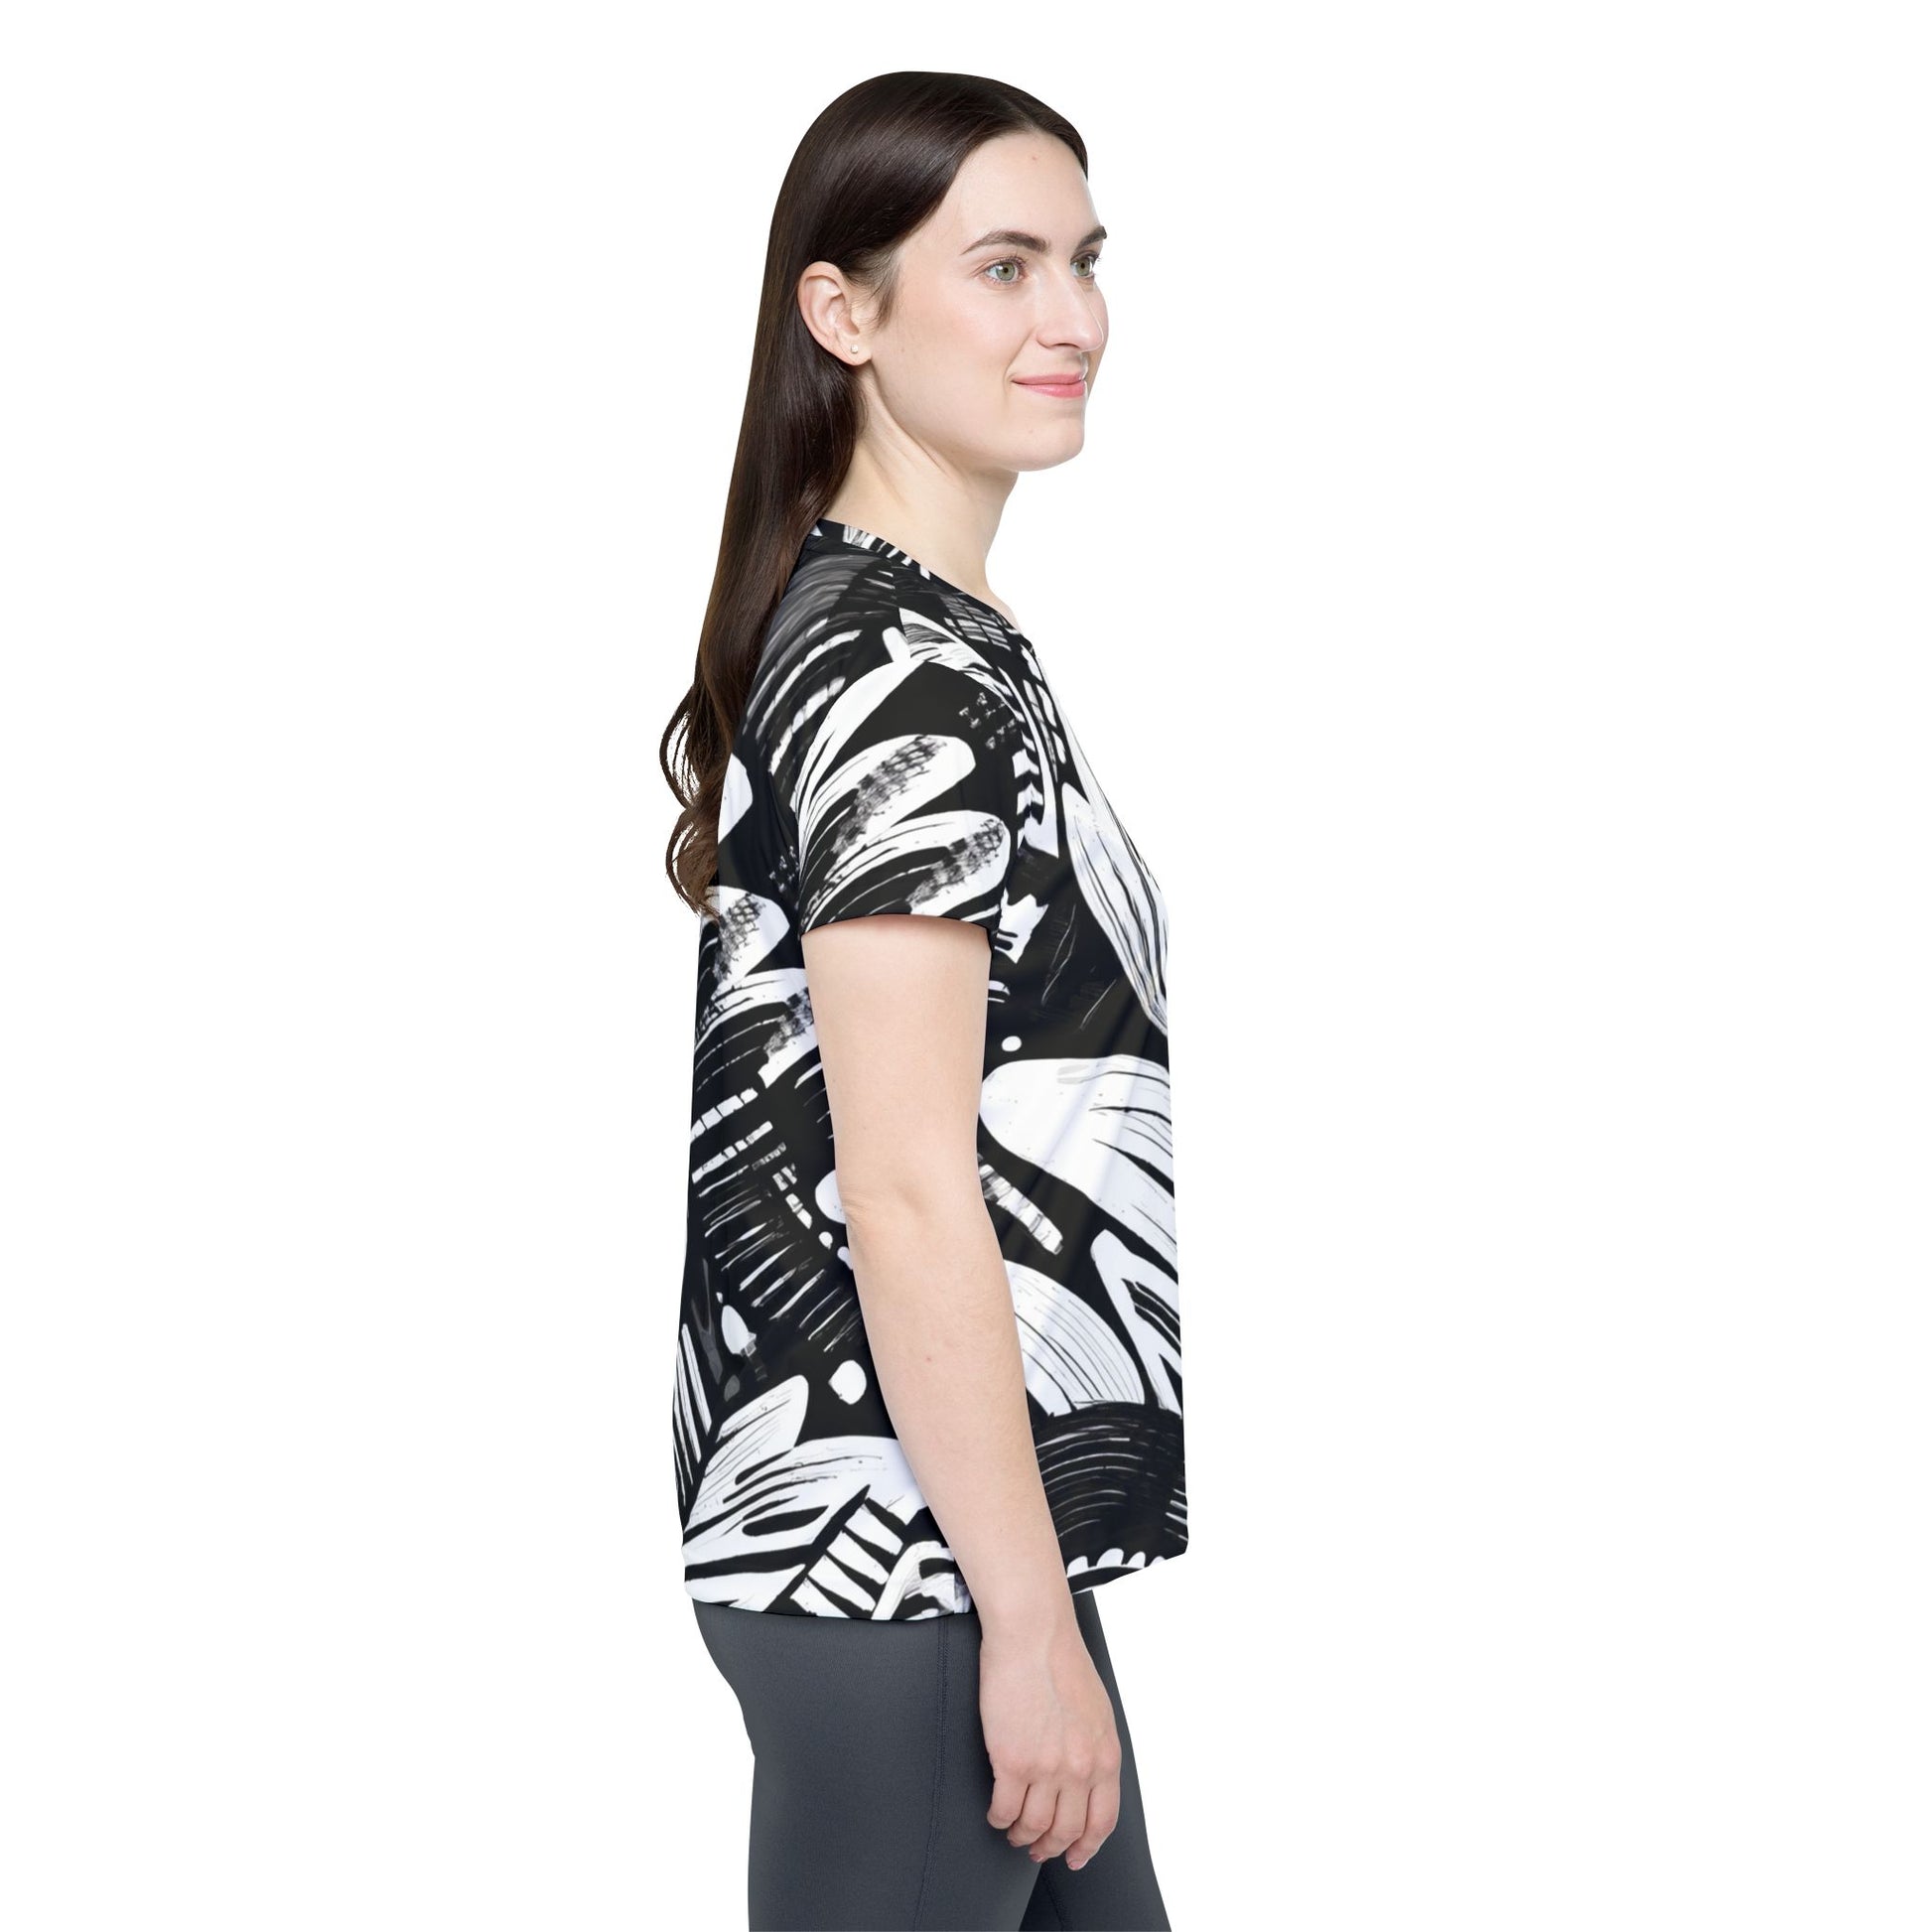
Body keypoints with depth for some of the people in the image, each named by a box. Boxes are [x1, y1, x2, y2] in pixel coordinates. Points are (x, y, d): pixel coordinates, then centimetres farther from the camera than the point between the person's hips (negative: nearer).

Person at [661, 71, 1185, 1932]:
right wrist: (1024, 1615, -18)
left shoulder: (831, 625, 13)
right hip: (905, 1545, -10)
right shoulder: (911, 675, -17)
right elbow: (903, 1190, -20)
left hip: (875, 1513, 10)